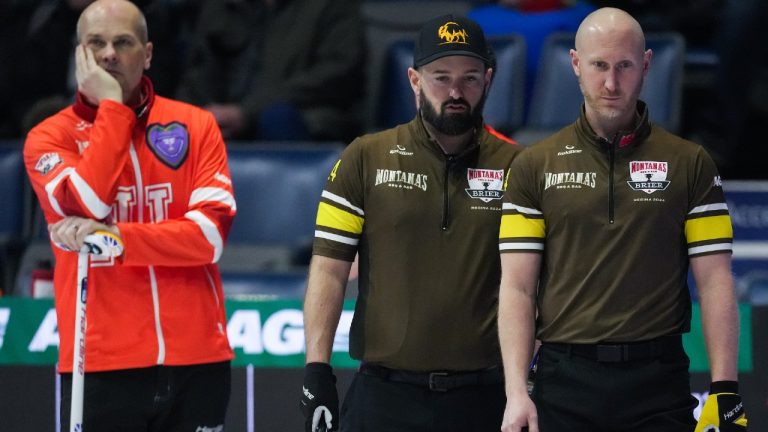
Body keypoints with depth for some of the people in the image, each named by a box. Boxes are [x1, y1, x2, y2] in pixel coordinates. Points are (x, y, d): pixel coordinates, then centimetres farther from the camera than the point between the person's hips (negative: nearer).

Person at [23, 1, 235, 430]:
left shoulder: (196, 126, 6)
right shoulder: (49, 137, 4)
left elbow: (212, 232, -6)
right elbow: (85, 206, -15)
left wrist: (115, 238, -17)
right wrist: (112, 107, -9)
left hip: (196, 361, 1)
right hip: (100, 365, -1)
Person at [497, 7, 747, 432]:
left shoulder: (690, 165, 7)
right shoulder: (534, 168, 7)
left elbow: (714, 282, 3)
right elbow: (518, 288, 3)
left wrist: (724, 392, -6)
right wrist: (516, 393, -8)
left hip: (659, 382, 0)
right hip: (564, 381, 1)